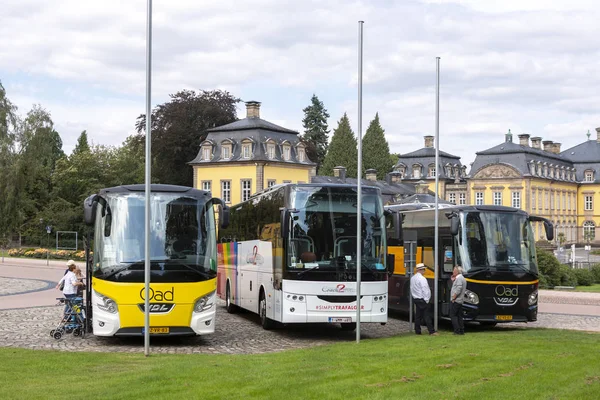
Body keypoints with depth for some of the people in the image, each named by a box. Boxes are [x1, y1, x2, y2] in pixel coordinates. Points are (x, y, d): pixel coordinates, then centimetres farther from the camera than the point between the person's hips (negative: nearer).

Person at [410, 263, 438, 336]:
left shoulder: (413, 278, 9)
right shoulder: (422, 278, -17)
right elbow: (424, 290, -18)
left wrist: (414, 296, 17)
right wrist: (426, 300, -13)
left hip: (415, 299, 8)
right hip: (422, 300, -8)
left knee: (418, 315, 11)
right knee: (427, 315, -6)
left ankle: (417, 331, 12)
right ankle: (431, 331, -5)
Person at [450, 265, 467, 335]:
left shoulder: (459, 278, -14)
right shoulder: (462, 278, 19)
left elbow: (458, 289, -23)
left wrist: (453, 298, -16)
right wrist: (453, 280, 12)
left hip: (456, 301, -10)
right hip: (460, 301, 10)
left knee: (453, 315, -7)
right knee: (459, 316, 11)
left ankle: (457, 330, -12)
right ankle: (461, 330, 10)